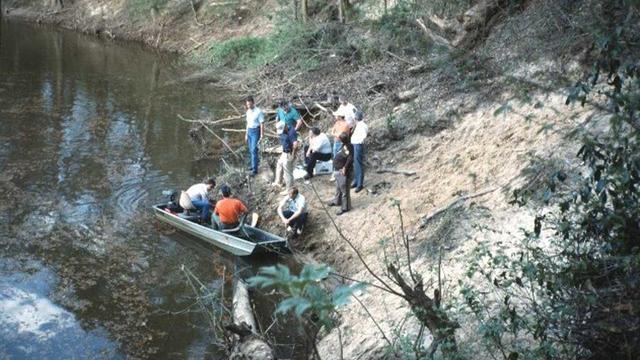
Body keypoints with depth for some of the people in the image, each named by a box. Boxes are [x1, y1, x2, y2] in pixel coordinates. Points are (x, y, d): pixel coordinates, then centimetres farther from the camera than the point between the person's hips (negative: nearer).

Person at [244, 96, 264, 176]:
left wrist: (262, 136, -17)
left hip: (256, 131, -8)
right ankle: (256, 162, 33)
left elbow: (262, 124, -15)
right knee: (251, 150, 15)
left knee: (254, 150, -11)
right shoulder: (248, 111, 9)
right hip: (249, 131, 8)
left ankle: (255, 169, -8)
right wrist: (246, 134, 20)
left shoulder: (258, 111, -15)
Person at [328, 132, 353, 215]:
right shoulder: (344, 145, 6)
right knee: (338, 187, 28)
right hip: (338, 170, 11)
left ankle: (345, 207, 10)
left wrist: (345, 167, -27)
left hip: (343, 172, -11)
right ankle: (337, 201, 47)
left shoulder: (348, 147, -24)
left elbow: (350, 158, -32)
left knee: (344, 189, 0)